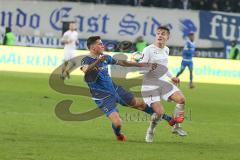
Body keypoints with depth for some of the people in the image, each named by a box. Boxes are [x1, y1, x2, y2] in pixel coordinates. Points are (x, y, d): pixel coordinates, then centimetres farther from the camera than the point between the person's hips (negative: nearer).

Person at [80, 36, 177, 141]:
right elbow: (85, 70, -43)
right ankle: (118, 135, 21)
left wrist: (140, 65, 19)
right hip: (103, 98, -7)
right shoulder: (86, 60, -19)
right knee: (117, 123, -18)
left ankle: (168, 119, 34)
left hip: (115, 89, 7)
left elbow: (122, 63, 17)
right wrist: (98, 61, -60)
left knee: (139, 103, 16)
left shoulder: (105, 58, 3)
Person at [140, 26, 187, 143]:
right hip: (150, 84, -7)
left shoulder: (166, 50, 12)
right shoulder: (148, 50, -12)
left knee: (181, 99, -13)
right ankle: (150, 132, 12)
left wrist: (171, 77, 24)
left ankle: (176, 127, 5)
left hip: (164, 82, 7)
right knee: (160, 112, -18)